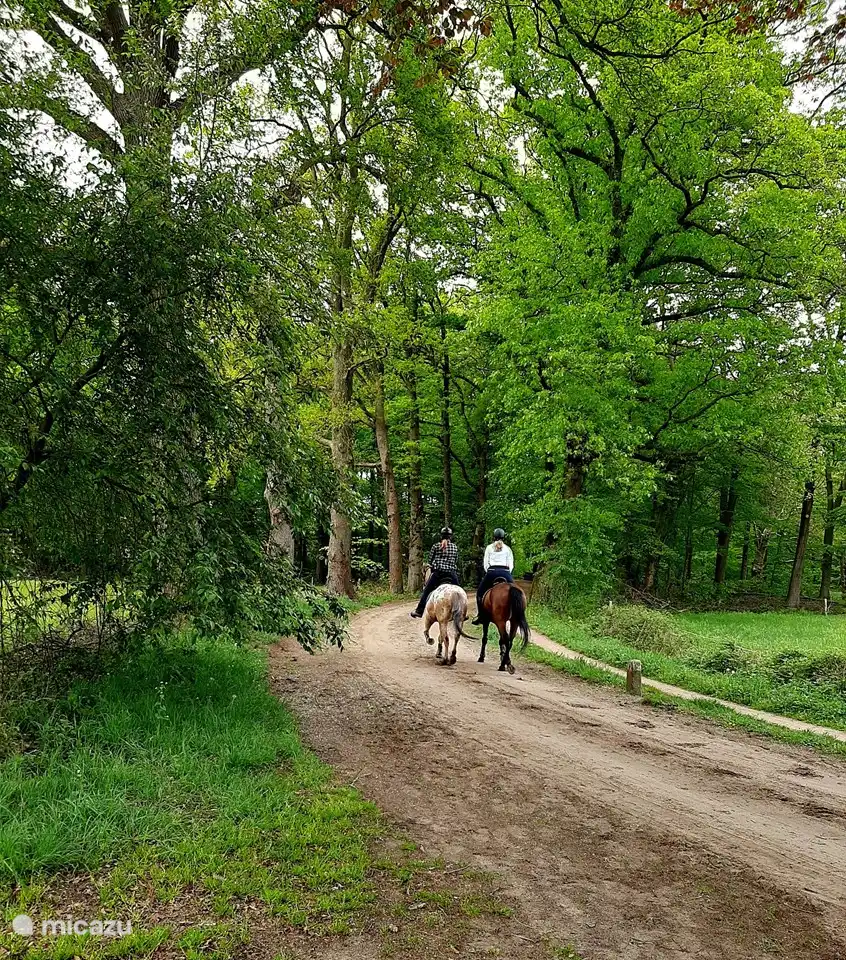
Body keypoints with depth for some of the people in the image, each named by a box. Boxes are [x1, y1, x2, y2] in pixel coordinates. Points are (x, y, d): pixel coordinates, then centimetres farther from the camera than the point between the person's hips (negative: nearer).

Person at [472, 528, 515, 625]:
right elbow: (511, 565, 6)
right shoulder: (507, 549, 12)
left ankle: (479, 615, 5)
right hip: (505, 572, 1)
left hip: (492, 572, -1)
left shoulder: (489, 547, 11)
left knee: (480, 592, 13)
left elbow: (485, 563, 7)